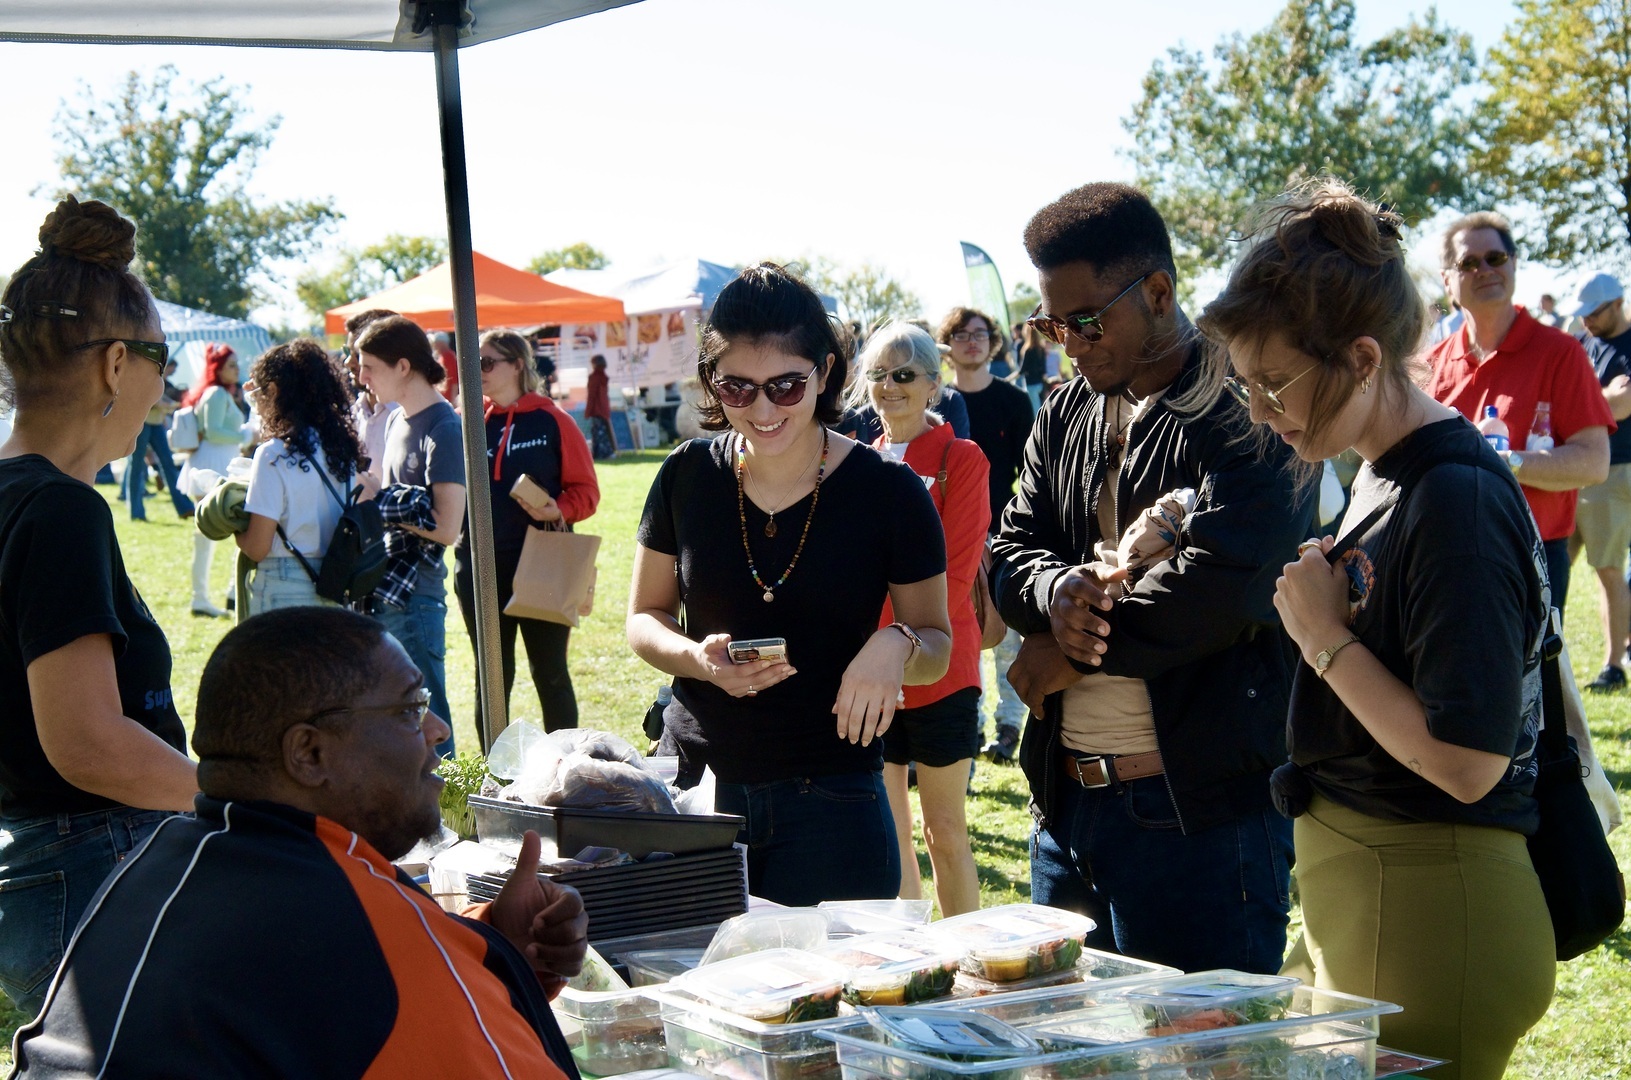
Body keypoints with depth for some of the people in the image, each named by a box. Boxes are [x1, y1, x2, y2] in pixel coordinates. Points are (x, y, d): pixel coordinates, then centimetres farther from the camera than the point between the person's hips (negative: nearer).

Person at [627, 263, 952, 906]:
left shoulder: (887, 492, -6)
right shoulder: (689, 478, 0)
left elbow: (937, 645, 3)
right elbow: (644, 619, 10)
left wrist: (897, 647, -20)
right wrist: (696, 657, -11)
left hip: (832, 802, -2)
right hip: (694, 787, 2)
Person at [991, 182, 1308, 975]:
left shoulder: (1243, 412, -11)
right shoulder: (1064, 415, 15)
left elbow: (1219, 584, -23)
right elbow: (1012, 552, 13)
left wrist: (1067, 657, -10)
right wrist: (1056, 591, -13)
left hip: (1200, 810, -8)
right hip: (1066, 798, 8)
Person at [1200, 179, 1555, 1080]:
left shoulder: (1458, 499, -20)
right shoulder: (1380, 473, 9)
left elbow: (1467, 763, -23)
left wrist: (1327, 639, -15)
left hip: (1431, 919, -9)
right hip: (1352, 898, 9)